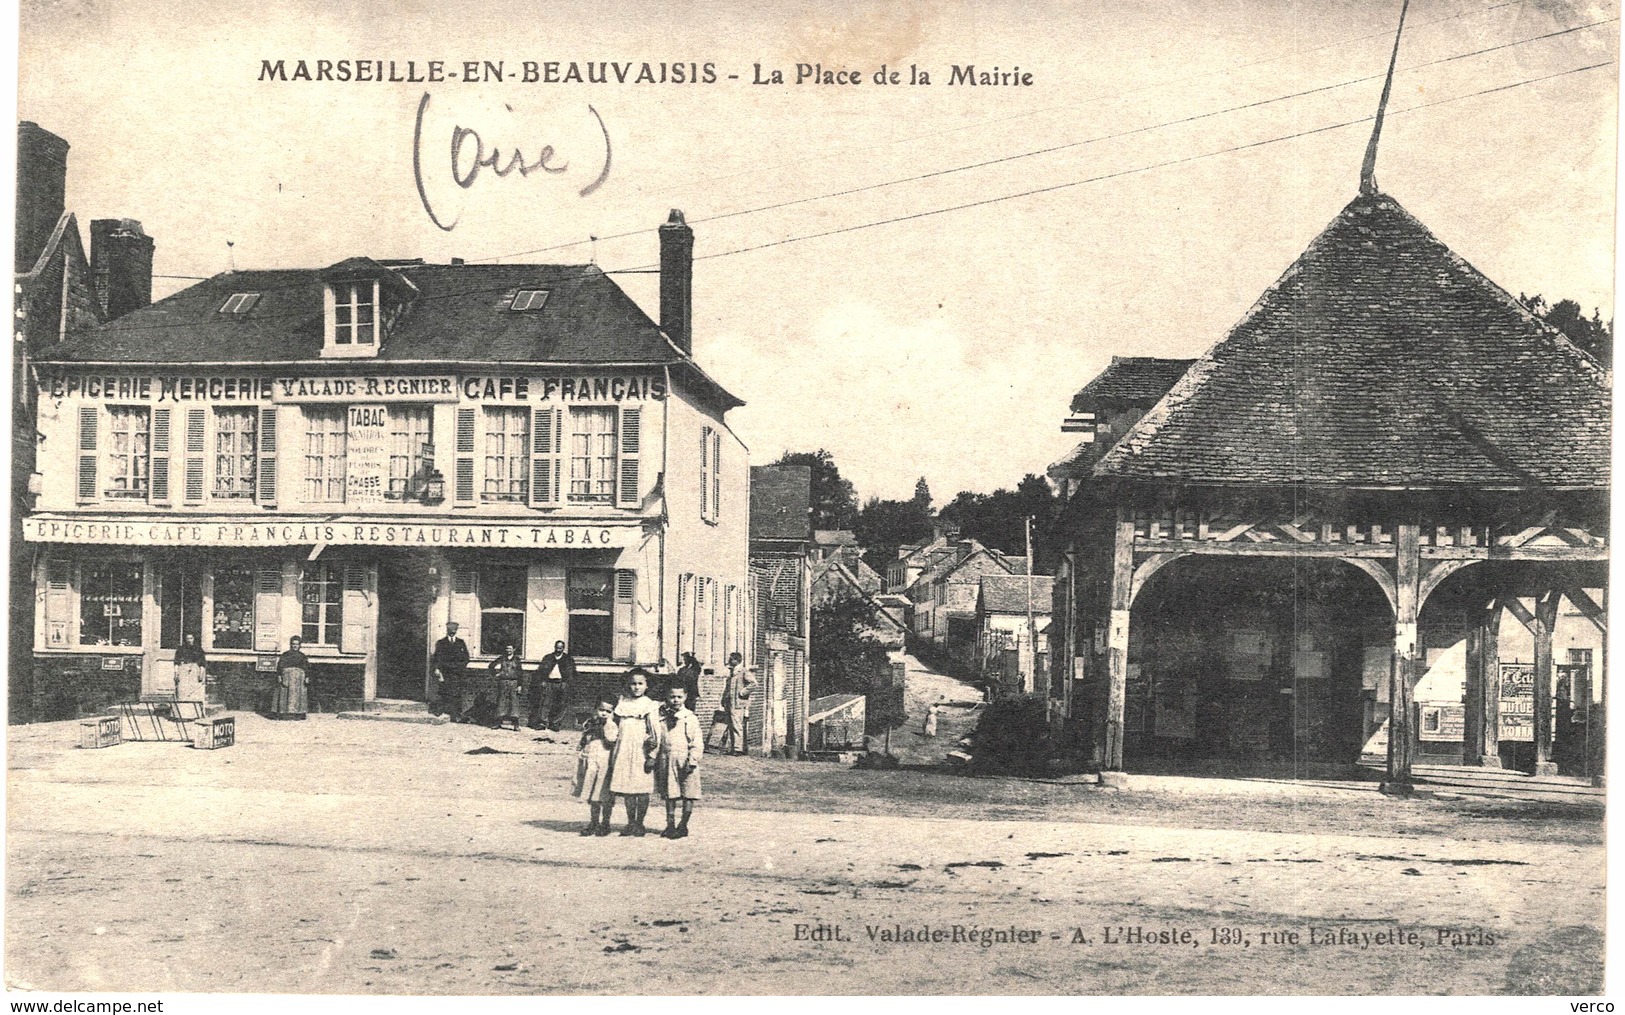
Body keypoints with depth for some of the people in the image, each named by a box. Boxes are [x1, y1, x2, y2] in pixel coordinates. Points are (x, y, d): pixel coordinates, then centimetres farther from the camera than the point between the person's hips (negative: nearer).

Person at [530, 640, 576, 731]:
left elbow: (572, 673, 6)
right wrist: (542, 681, -4)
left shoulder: (569, 659, 10)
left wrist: (566, 683, -7)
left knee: (558, 706, 0)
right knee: (545, 703, -6)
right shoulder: (547, 658, 13)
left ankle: (555, 725, 5)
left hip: (560, 684, 0)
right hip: (548, 683, 0)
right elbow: (540, 670, 10)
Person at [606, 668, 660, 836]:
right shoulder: (622, 703, 11)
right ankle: (630, 822, 14)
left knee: (642, 788, -2)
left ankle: (639, 823, 7)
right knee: (626, 788, 6)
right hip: (623, 750, 4)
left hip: (641, 750, -4)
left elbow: (655, 732, -5)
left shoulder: (649, 705, -2)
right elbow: (615, 725, 18)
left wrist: (652, 755, -10)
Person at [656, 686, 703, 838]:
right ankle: (670, 825, 15)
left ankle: (683, 826, 8)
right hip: (667, 761, 3)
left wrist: (692, 760, -14)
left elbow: (697, 743, -5)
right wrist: (653, 758, 6)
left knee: (688, 794, 0)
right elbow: (657, 740, 12)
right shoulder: (662, 718, 7)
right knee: (669, 794, 7)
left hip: (685, 761, -3)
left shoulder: (690, 719, -2)